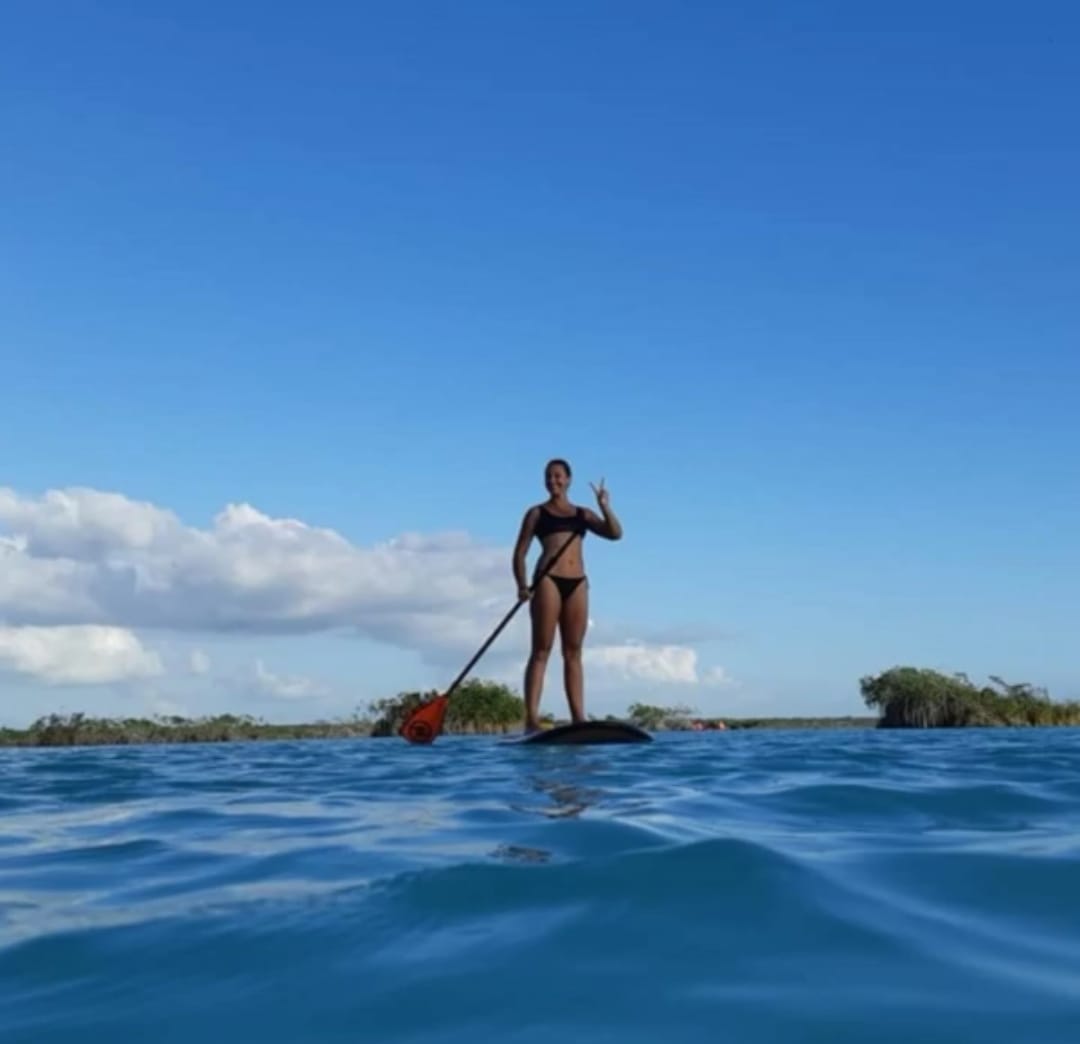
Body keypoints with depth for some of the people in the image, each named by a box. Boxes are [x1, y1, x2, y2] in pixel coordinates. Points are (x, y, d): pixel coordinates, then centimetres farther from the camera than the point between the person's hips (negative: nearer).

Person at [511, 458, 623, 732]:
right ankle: (532, 719, -13)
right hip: (548, 580, -3)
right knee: (542, 650, -8)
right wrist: (522, 585, -10)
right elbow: (520, 553, 5)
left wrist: (605, 507, -7)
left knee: (573, 653, 4)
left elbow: (615, 533, 7)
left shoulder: (583, 514, 18)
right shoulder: (537, 513, 10)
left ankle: (578, 718, 2)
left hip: (578, 584, 4)